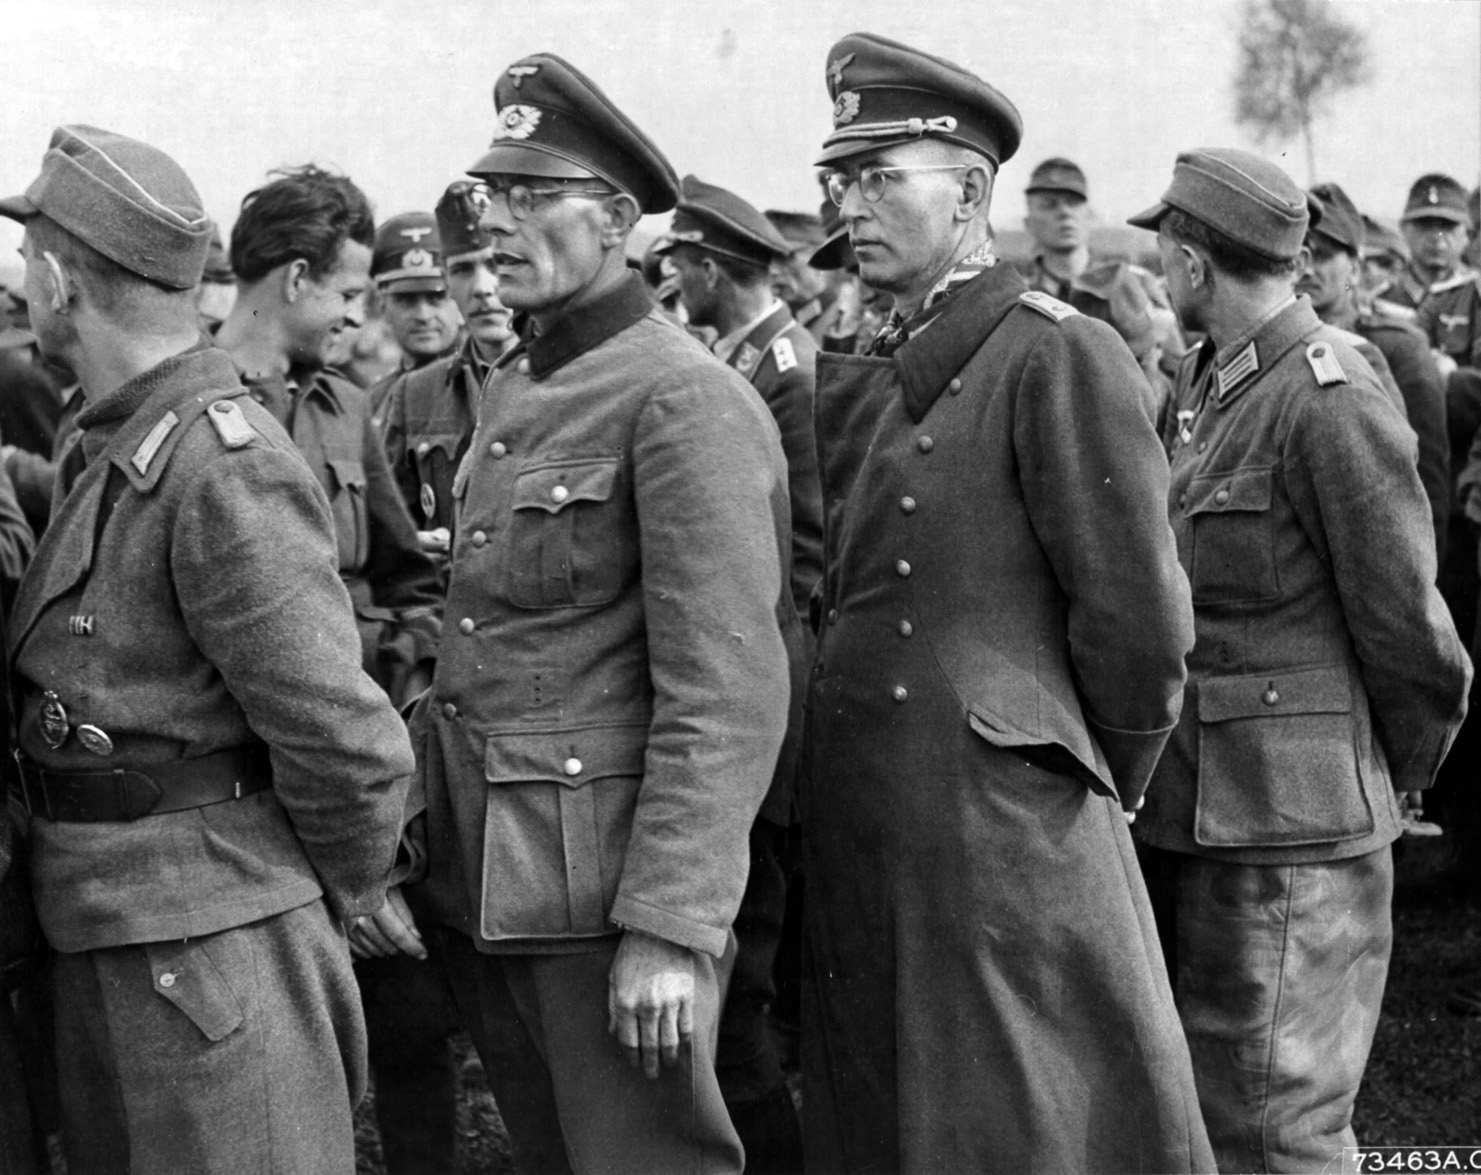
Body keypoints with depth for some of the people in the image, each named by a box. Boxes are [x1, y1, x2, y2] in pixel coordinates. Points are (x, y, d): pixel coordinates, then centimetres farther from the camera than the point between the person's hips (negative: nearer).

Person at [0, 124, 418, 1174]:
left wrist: (354, 889, -8)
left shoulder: (225, 467, -20)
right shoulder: (111, 448, 10)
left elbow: (345, 737, -21)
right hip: (102, 930, 9)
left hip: (211, 934, -9)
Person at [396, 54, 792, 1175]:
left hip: (603, 871, -8)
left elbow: (727, 690, -20)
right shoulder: (512, 387, 12)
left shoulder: (686, 399, -15)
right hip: (481, 872, 9)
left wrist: (670, 926, -23)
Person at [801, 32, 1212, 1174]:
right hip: (860, 840, 7)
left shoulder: (1060, 355, -11)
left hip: (1003, 829, -7)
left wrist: (1107, 780, -1)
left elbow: (1141, 617, -12)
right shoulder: (857, 381, 13)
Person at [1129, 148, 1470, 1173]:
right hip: (1189, 811, 9)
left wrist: (1399, 778, 0)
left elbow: (1406, 624, -13)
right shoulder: (1211, 387, 12)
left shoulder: (1331, 398, -16)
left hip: (1288, 825, -9)